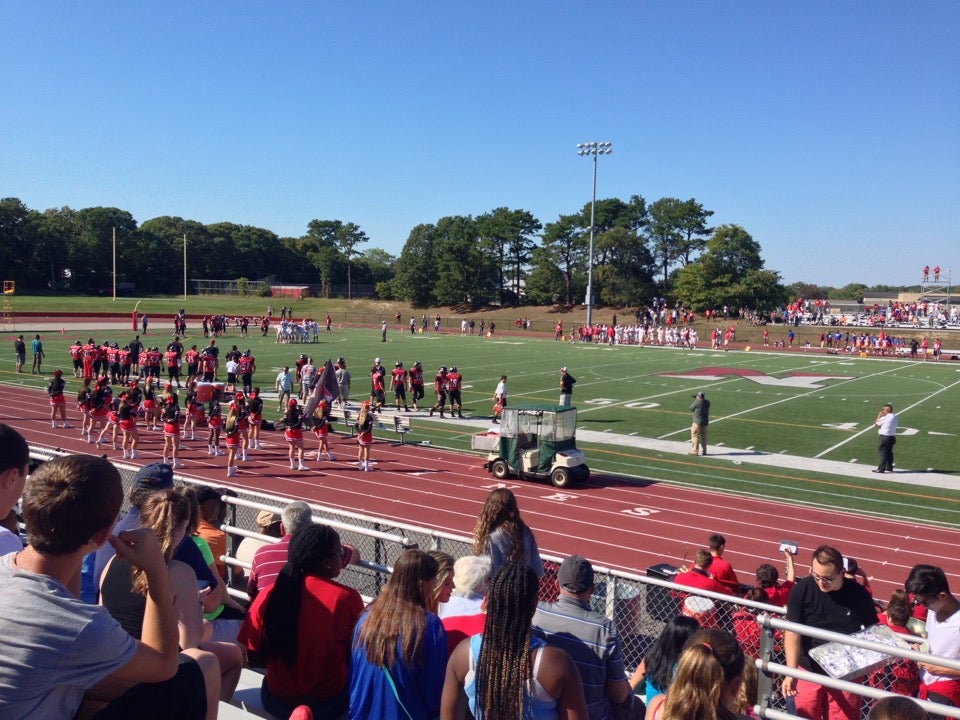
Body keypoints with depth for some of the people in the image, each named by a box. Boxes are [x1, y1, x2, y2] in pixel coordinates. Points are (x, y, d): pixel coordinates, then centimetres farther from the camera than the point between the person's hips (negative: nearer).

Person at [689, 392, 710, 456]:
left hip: (697, 422, -7)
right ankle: (704, 451, 20)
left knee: (695, 436, -1)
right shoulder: (707, 402, 3)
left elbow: (691, 409, -3)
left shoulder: (697, 402, -15)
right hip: (705, 422, 7)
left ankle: (695, 451, -3)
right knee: (703, 436, 15)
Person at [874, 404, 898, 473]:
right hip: (892, 437, 8)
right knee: (889, 453, 16)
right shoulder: (894, 417, 6)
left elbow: (876, 423, -5)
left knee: (883, 452, -2)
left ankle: (881, 469, 0)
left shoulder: (885, 418, -19)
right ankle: (889, 468, 24)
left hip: (885, 437, -8)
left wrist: (880, 414, 0)